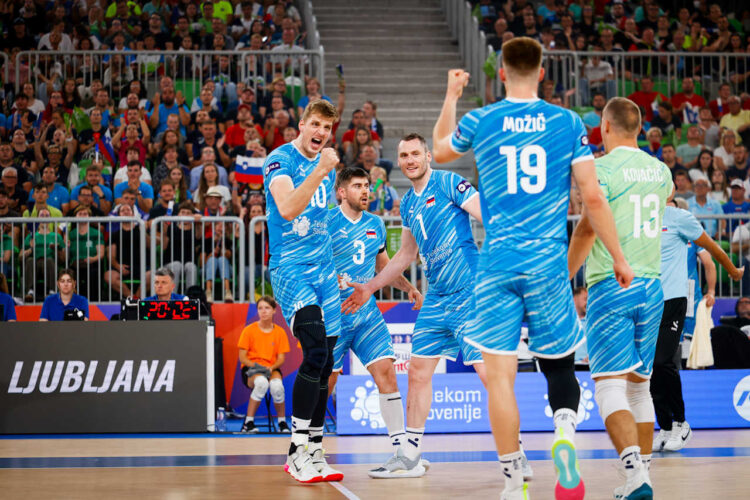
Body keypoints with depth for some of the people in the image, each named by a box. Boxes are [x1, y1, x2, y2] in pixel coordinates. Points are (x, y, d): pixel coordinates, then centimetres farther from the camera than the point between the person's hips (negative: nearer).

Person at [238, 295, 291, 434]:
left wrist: (271, 368, -17)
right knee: (262, 382, -39)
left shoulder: (280, 332, 5)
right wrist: (254, 365, -20)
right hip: (251, 370, -1)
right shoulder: (249, 330, 0)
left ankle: (282, 422, -13)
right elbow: (242, 357, -1)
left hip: (271, 369, 2)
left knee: (277, 385, -36)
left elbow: (281, 358, 3)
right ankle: (248, 422, -28)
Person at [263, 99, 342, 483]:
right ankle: (298, 450, -20)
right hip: (289, 266, -8)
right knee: (315, 350, -24)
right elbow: (287, 209, -26)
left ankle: (313, 454, 15)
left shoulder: (326, 166, 16)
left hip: (322, 268, 8)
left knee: (325, 364, 6)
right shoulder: (280, 160, -8)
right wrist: (320, 171, -30)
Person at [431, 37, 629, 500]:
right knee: (559, 363, 15)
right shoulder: (568, 123, 1)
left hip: (498, 264, -1)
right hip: (549, 263, 1)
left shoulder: (480, 121, 2)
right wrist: (618, 257, 6)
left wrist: (451, 97, 40)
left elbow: (440, 149, 25)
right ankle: (566, 430, -14)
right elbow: (592, 196, -2)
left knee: (500, 374, 0)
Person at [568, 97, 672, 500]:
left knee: (609, 386, -10)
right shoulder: (661, 171, 12)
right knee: (639, 385, 16)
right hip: (652, 286, 6)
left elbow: (587, 228, -12)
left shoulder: (603, 169, -9)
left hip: (612, 286, -6)